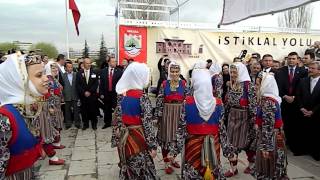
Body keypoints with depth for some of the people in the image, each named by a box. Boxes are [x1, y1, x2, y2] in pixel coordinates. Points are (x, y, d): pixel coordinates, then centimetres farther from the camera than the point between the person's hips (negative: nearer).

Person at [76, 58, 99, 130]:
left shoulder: (94, 73, 4)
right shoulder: (79, 73, 4)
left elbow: (96, 84, -1)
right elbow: (78, 85, 0)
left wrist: (90, 92, -9)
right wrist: (84, 92, -10)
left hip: (92, 95, 0)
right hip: (83, 95, 1)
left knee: (93, 110, 3)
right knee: (84, 110, 4)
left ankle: (94, 124, 17)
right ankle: (85, 124, 18)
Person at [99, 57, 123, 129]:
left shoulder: (119, 71, -3)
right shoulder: (103, 71, 4)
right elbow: (101, 83, 3)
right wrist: (101, 93, -1)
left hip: (116, 93, -2)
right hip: (106, 93, 2)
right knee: (107, 109, 12)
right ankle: (107, 123, 27)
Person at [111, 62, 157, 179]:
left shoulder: (122, 94, 0)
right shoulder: (142, 97, -17)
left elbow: (117, 119, 4)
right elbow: (147, 124, -17)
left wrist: (117, 139, 13)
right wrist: (153, 145, -10)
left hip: (124, 139, 6)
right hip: (138, 140, -6)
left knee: (127, 169, 20)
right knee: (143, 170, 9)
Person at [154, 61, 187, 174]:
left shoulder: (184, 84, 0)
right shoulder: (164, 84, -2)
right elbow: (159, 101, -4)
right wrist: (158, 115, -7)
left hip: (180, 114, 2)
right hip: (167, 113, -1)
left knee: (178, 137, 12)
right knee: (166, 137, 4)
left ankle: (172, 159, 34)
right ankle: (166, 163, 17)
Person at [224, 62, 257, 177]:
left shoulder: (248, 85, -14)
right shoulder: (231, 85, 6)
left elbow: (253, 103, -16)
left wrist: (253, 119, -18)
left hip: (245, 117, -6)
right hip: (232, 117, 6)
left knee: (247, 141, 8)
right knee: (232, 142, 8)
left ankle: (252, 165, 31)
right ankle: (233, 168, 20)